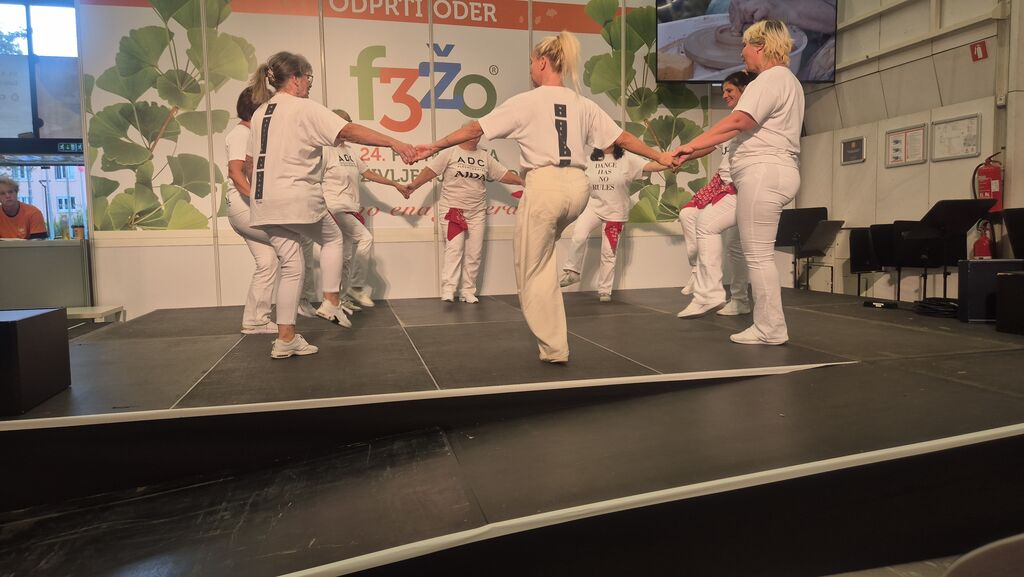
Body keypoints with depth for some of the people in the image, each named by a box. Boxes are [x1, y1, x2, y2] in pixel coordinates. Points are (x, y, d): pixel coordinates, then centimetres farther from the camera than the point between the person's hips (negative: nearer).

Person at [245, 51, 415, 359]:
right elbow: (349, 131, -18)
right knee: (332, 239, 21)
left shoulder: (260, 113, 16)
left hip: (265, 204, 7)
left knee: (291, 265, 11)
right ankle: (331, 302, 13)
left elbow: (250, 161, 19)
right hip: (298, 199, -7)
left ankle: (285, 339, 10)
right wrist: (394, 143, -22)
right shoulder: (305, 108, -7)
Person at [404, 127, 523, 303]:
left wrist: (524, 181, -4)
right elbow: (430, 170, -8)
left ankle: (468, 291, 11)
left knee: (474, 253, 3)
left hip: (477, 212, 4)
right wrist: (413, 185, -19)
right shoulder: (450, 153, -1)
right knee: (454, 249, -14)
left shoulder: (485, 157, 11)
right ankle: (448, 290, -13)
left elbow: (504, 175, 9)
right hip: (452, 209, -4)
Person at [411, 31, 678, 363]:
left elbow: (475, 129, 3)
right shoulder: (583, 105, 13)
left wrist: (434, 147, 14)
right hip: (577, 187, 6)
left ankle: (554, 348, 11)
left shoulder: (527, 101, 0)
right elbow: (623, 138, 19)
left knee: (534, 272, 8)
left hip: (545, 185, -6)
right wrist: (659, 156, 33)